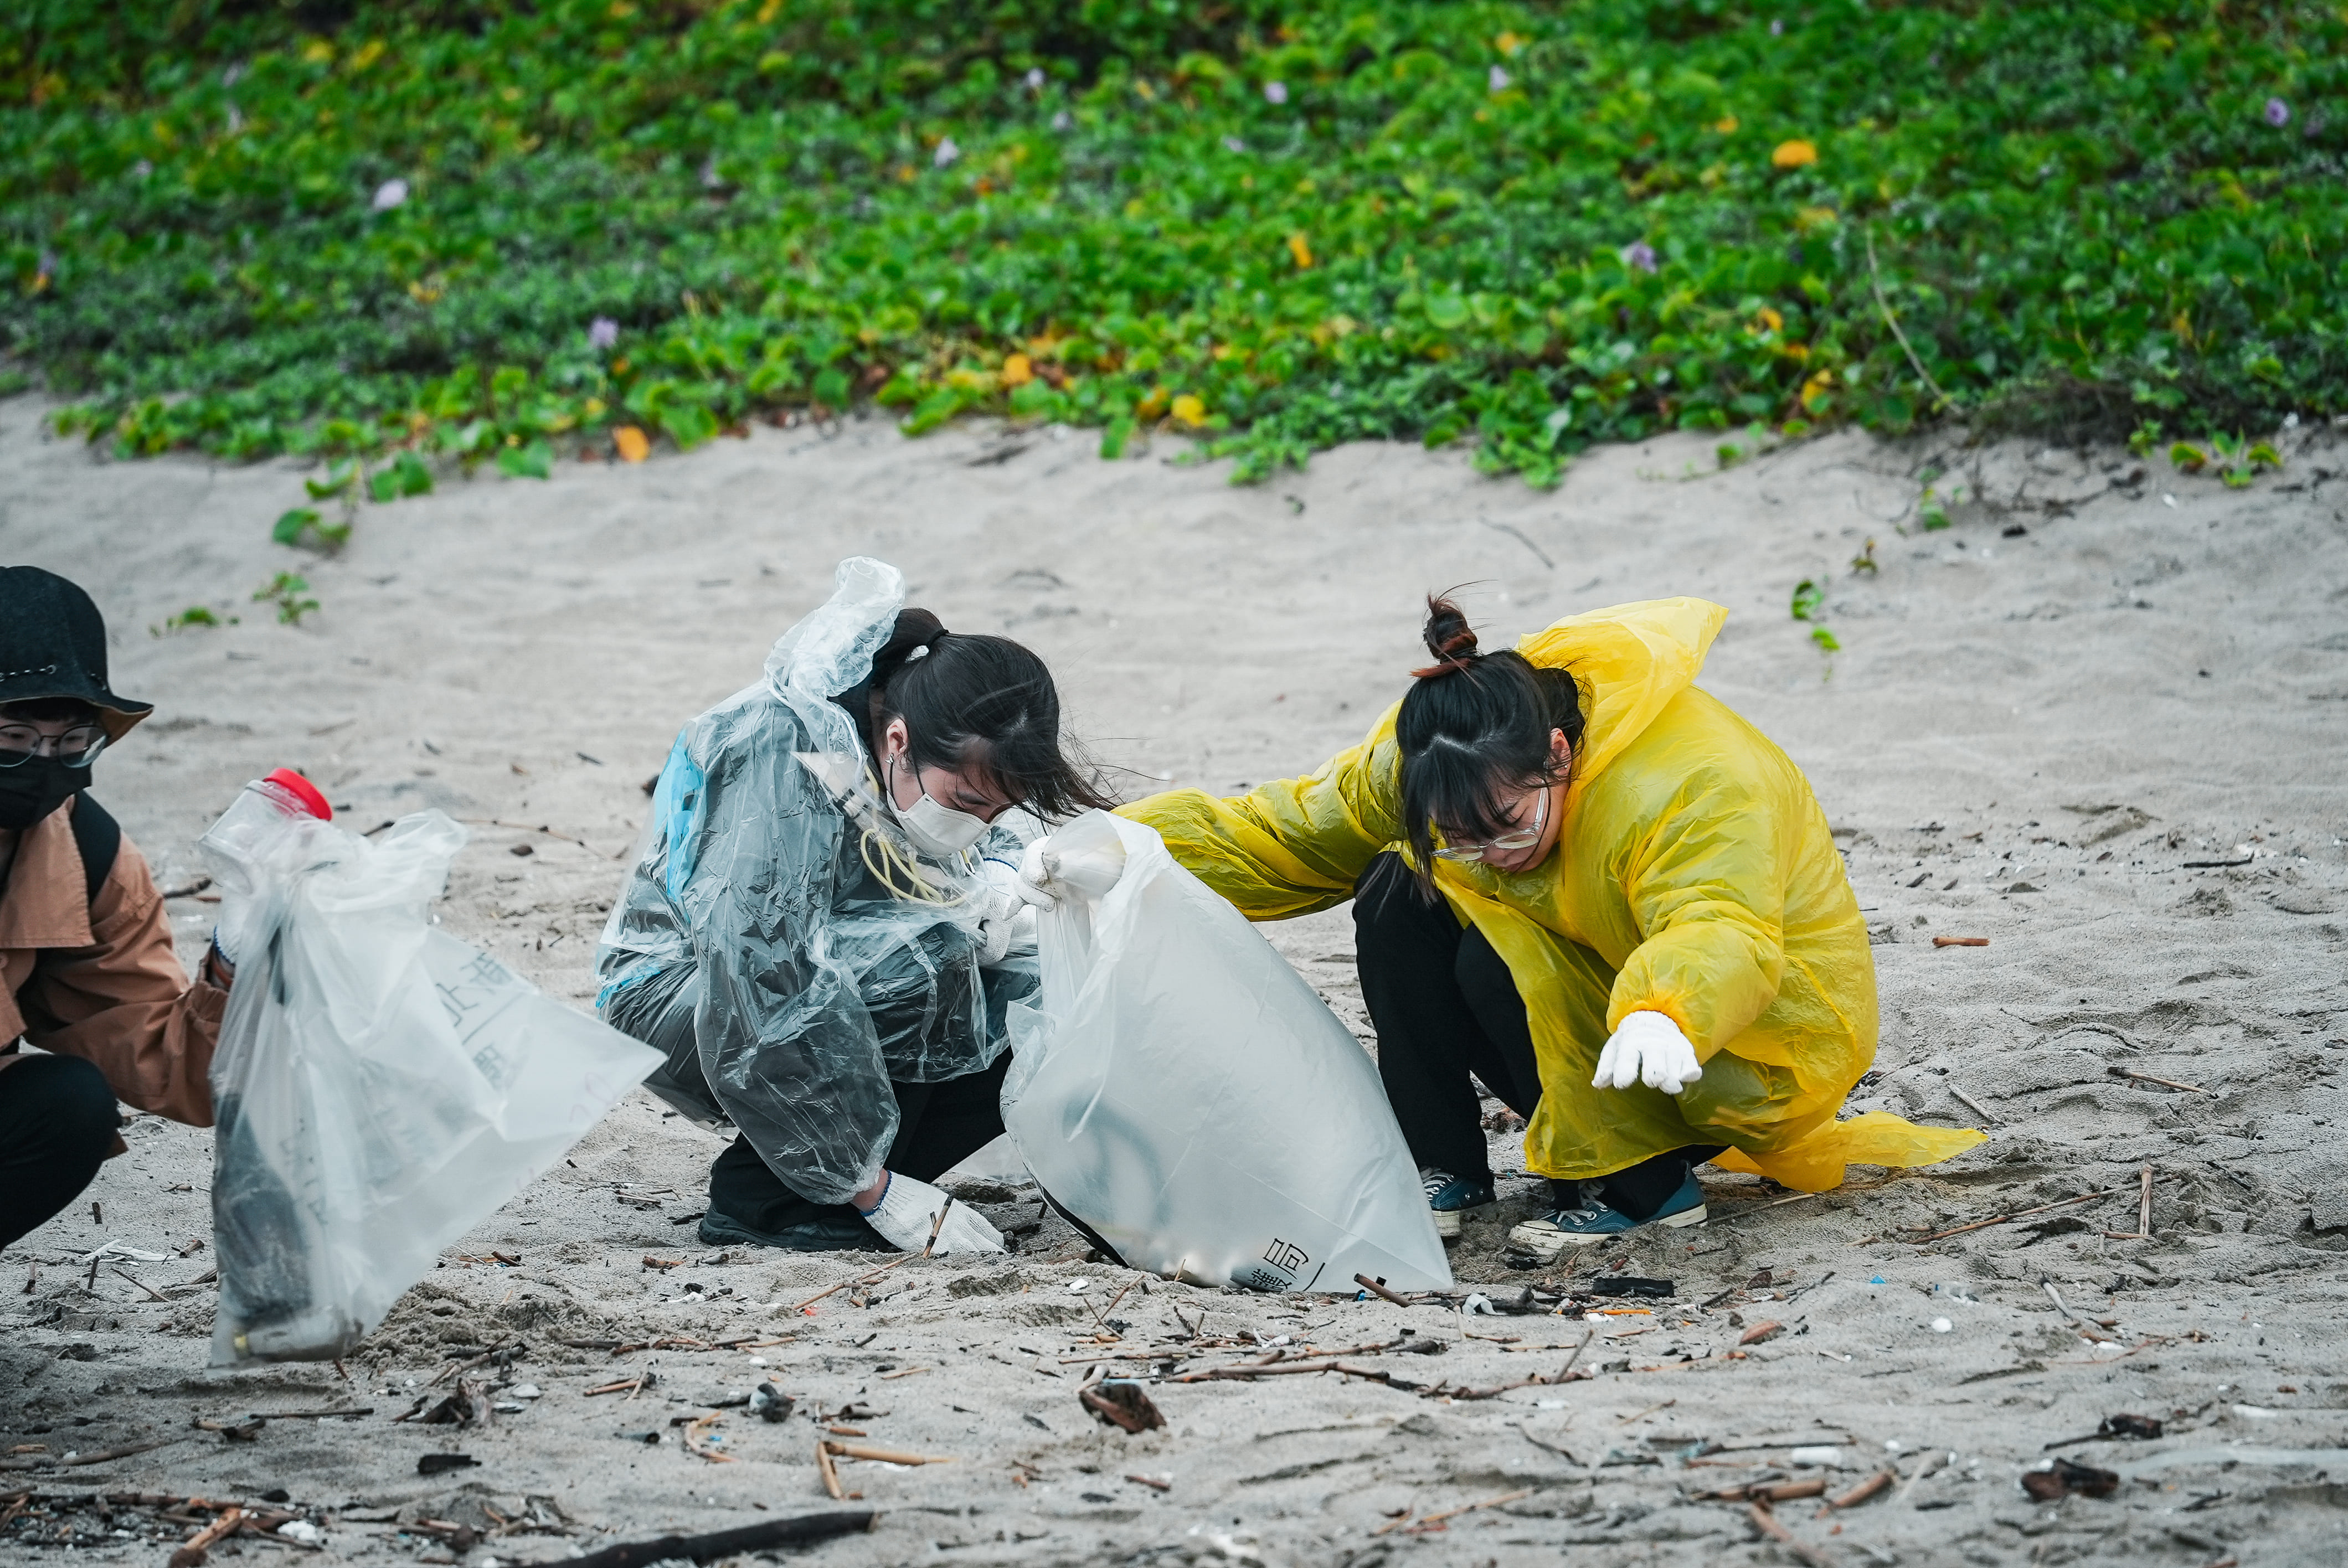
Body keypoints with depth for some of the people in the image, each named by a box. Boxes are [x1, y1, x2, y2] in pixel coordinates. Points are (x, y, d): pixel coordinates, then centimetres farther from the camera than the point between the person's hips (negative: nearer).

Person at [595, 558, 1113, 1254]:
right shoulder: (777, 766, -33)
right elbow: (768, 1006, -35)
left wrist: (998, 882, -15)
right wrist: (872, 1191, -31)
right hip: (680, 1006, -8)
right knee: (923, 960, -34)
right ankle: (762, 1197, -19)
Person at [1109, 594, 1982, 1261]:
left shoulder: (1696, 782, -33)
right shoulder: (1430, 762, -13)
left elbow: (1724, 935, -48)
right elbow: (1287, 834, -4)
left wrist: (1665, 1014, -71)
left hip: (1767, 1041, -7)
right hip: (1597, 991, 7)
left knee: (1497, 964, -29)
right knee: (1399, 899, -13)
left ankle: (1643, 1184, -14)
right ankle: (1443, 1168, -2)